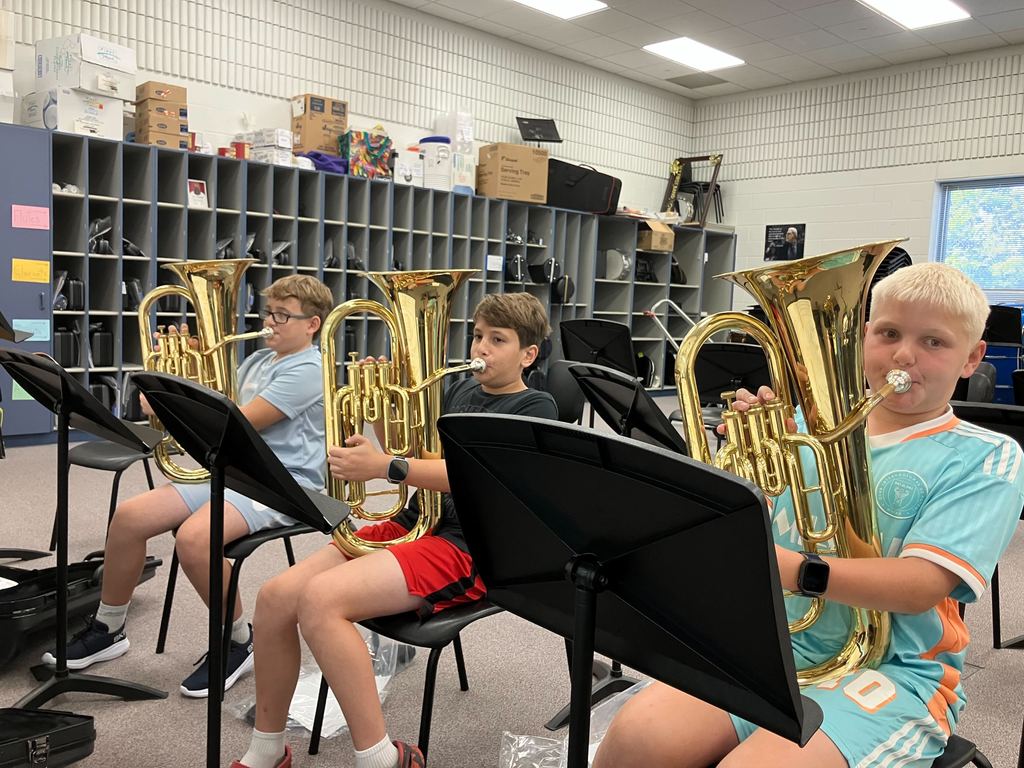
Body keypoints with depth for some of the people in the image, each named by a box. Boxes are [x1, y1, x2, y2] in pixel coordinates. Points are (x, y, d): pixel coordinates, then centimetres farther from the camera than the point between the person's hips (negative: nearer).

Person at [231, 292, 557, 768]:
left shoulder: (535, 408, -3)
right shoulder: (461, 391, 19)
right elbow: (412, 457, 22)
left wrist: (383, 466, -29)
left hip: (471, 548, -7)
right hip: (415, 523, 7)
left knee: (319, 599, -28)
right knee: (275, 597, -9)